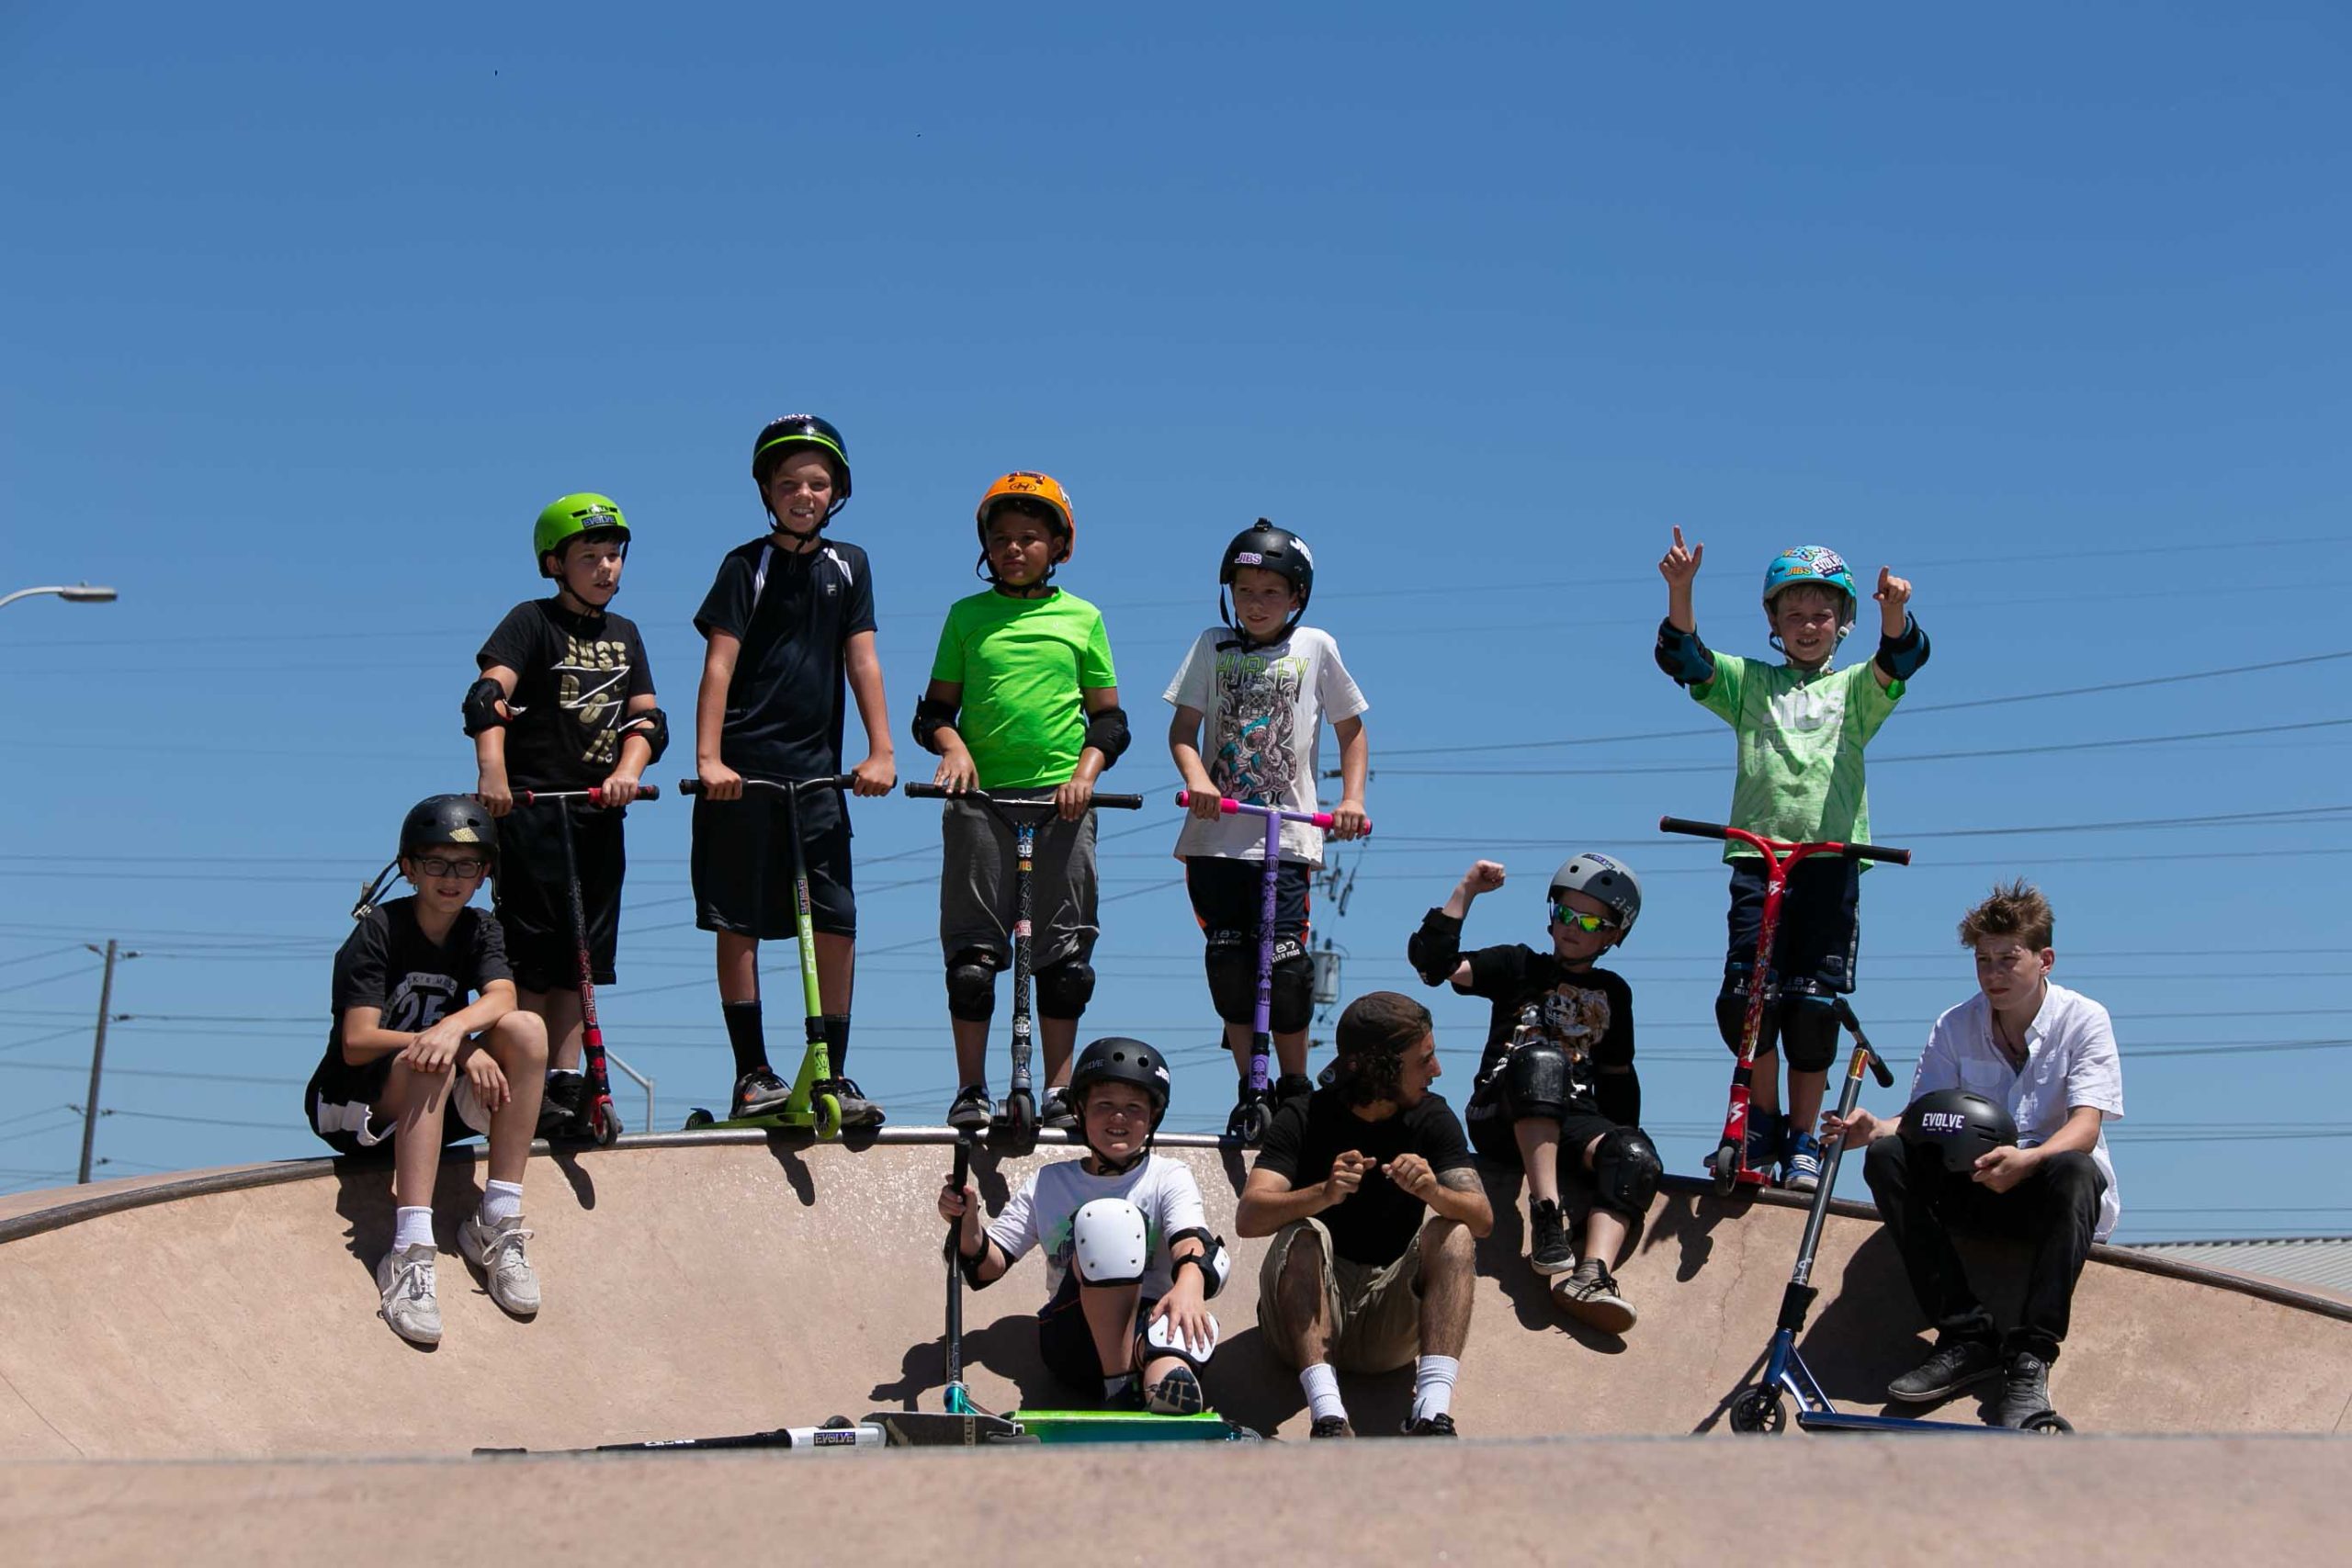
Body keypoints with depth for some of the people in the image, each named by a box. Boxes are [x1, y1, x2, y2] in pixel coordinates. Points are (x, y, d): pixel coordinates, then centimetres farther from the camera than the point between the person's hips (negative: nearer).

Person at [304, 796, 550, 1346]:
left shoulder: (479, 930, 4)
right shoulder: (378, 930, -11)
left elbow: (501, 998, -18)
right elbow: (357, 1042, -21)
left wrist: (455, 1026, -40)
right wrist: (463, 1049, -30)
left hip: (433, 1108, 5)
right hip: (352, 1104, -5)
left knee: (527, 1029, -20)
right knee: (431, 1064, -37)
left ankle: (497, 1224, -22)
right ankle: (410, 1255, -45)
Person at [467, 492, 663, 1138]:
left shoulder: (624, 636, 16)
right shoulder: (533, 621, -2)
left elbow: (648, 717, 7)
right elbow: (488, 694, -16)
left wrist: (628, 770, -14)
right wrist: (491, 771, -33)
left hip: (598, 814, 6)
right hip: (530, 807, -6)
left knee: (580, 958, 5)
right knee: (531, 956, -5)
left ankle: (566, 1082, 9)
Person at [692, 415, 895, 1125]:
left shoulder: (848, 565, 12)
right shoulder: (747, 566, 0)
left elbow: (862, 660, 7)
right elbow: (719, 664, -7)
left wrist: (881, 752, -4)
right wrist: (708, 759, -18)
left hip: (816, 769, 3)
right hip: (744, 768, -3)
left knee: (837, 924, -2)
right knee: (739, 924, -1)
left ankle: (833, 1073, 6)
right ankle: (752, 1073, 6)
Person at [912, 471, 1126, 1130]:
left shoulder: (1082, 618, 12)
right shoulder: (967, 615, 11)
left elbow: (1110, 718, 13)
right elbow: (933, 711, 12)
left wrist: (1087, 769, -4)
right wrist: (953, 746, -8)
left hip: (1062, 799, 0)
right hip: (981, 796, 0)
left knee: (1064, 952, 0)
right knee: (972, 950, -2)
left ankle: (1059, 1092, 6)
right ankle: (971, 1091, 3)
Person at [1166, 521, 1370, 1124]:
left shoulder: (1315, 647, 7)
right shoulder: (1213, 646, 9)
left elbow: (1351, 731, 14)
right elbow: (1182, 729, 5)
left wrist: (1351, 800, -1)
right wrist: (1197, 779, -16)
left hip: (1287, 836, -2)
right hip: (1215, 833, 2)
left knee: (1285, 960, -11)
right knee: (1229, 961, -2)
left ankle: (1295, 1085, 6)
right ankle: (1249, 1089, 10)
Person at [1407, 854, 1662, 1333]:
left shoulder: (1612, 992, 21)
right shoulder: (1519, 965, 12)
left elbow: (1617, 1075, 25)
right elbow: (1433, 963, -3)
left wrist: (1623, 1139, 13)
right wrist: (1466, 890, -7)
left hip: (1572, 1121, 3)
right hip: (1503, 1118, -3)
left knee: (1637, 1157, -32)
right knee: (1542, 1057, -38)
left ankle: (1590, 1273, -53)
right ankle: (1546, 1217, -46)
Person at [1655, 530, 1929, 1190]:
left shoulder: (1855, 688, 15)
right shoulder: (1748, 682, 15)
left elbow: (1900, 660, -5)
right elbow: (1682, 657, 1)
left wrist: (1894, 611, -27)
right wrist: (1680, 590, -17)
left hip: (1833, 858, 0)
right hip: (1758, 851, 0)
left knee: (1812, 1006, -2)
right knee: (1747, 996, -10)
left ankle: (1802, 1142, 10)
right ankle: (1763, 1122, 10)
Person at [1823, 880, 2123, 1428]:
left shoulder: (2084, 1020, -7)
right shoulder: (1954, 1027, 3)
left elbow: (2085, 1126, -20)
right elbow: (1924, 1118, -4)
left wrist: (2027, 1160, -41)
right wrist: (1876, 1127, -28)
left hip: (2045, 1187, -3)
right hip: (1975, 1186, 3)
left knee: (2074, 1170, -39)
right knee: (1886, 1156, -24)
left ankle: (2030, 1359, -34)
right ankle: (1966, 1337, -26)